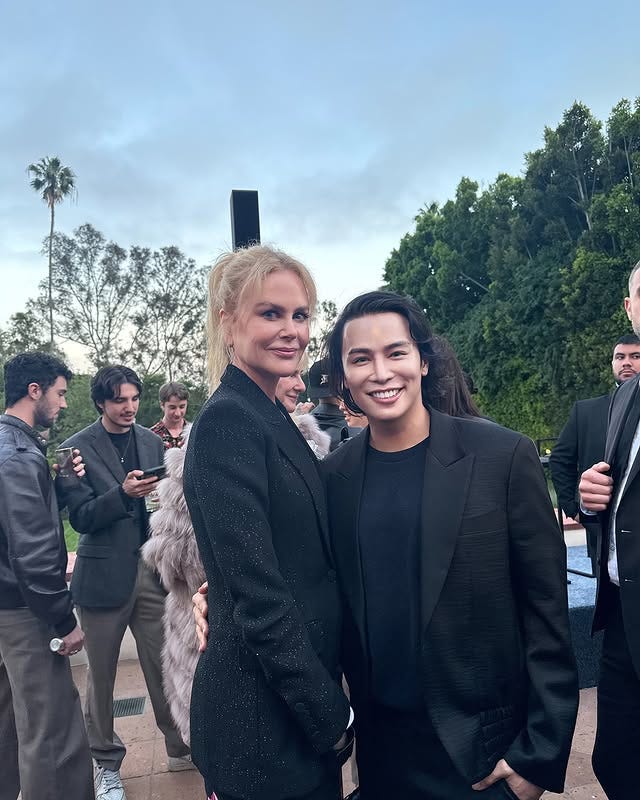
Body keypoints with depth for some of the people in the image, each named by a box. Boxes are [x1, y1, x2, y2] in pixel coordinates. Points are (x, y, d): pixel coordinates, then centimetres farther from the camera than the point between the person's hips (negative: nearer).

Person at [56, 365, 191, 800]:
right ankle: (107, 763, 31)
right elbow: (80, 518, -10)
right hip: (104, 574, -2)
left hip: (151, 569, 3)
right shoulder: (78, 447, -5)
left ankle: (180, 747, 29)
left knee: (163, 665, 9)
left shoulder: (152, 441, 7)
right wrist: (123, 493, -25)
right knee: (102, 674, 12)